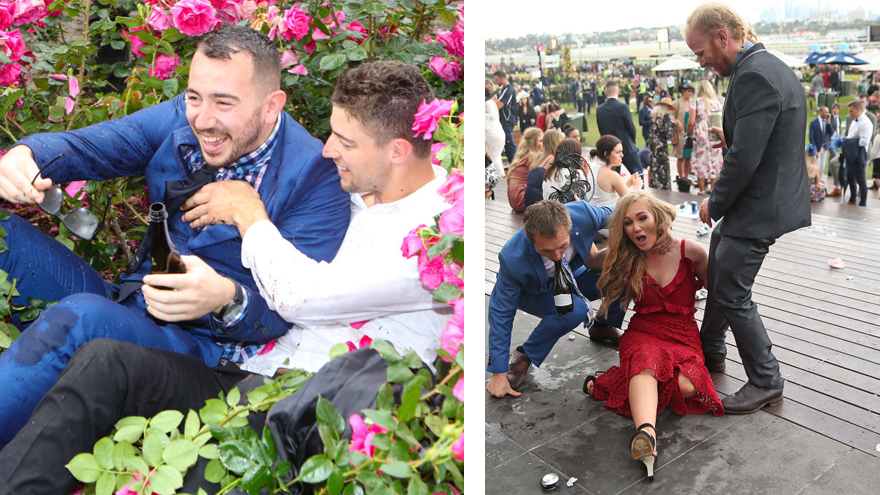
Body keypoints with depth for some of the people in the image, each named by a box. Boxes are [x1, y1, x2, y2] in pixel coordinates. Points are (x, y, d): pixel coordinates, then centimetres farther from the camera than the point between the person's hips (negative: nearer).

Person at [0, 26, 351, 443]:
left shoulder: (316, 178, -19)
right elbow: (86, 145, 1)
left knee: (79, 316, -34)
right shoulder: (179, 119, 0)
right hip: (126, 301, 7)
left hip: (204, 344, -7)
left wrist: (226, 299, -42)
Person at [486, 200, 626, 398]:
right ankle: (525, 355, -10)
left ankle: (602, 327, 11)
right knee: (574, 311, -35)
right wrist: (498, 374, -22)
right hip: (536, 291, -4)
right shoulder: (512, 259, -38)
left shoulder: (582, 213, -34)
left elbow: (609, 215, -6)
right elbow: (501, 314, -26)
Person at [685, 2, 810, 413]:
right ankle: (710, 352, 39)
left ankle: (766, 382, 14)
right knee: (718, 277, 21)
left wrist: (715, 205, -13)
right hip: (758, 201, 11)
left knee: (732, 295, -1)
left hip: (757, 208, -11)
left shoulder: (753, 76, -22)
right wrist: (729, 138, 5)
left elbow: (744, 158, -26)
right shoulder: (771, 67, 11)